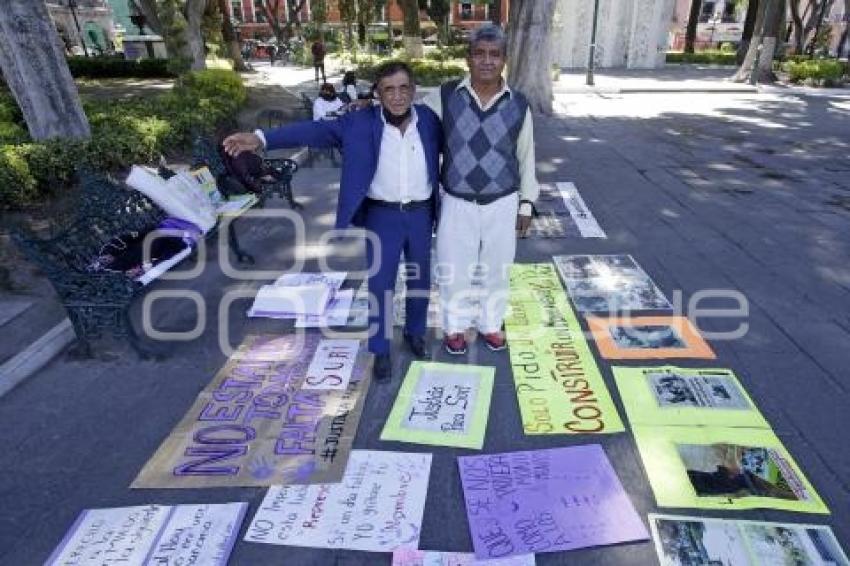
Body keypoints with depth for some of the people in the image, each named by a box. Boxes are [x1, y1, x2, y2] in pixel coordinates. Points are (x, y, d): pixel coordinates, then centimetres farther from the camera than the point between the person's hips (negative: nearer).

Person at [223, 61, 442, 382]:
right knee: (379, 284, 5)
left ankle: (415, 332, 41)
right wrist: (262, 138, -26)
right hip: (382, 215, -2)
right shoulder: (361, 122, -9)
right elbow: (317, 130, -16)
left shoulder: (429, 120, -3)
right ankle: (380, 350, 24)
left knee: (420, 278, 16)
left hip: (421, 214, 2)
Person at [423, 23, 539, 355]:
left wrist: (527, 203, 6)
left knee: (497, 270, 16)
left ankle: (491, 324, 41)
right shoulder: (444, 96, -6)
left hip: (502, 204, 1)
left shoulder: (519, 105, -3)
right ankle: (454, 326, 37)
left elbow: (526, 157, 5)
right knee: (453, 270, 11)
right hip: (457, 203, -1)